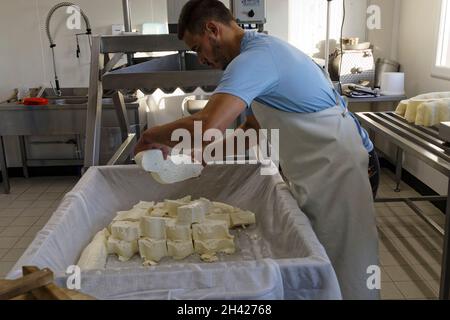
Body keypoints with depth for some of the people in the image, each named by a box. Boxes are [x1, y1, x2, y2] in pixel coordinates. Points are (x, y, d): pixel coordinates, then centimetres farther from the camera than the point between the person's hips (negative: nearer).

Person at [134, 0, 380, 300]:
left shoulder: (254, 59, -18)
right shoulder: (263, 49, 14)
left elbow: (209, 126, -32)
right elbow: (250, 130, 18)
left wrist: (153, 134, -11)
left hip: (338, 169, -10)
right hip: (326, 167, 10)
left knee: (343, 274, 3)